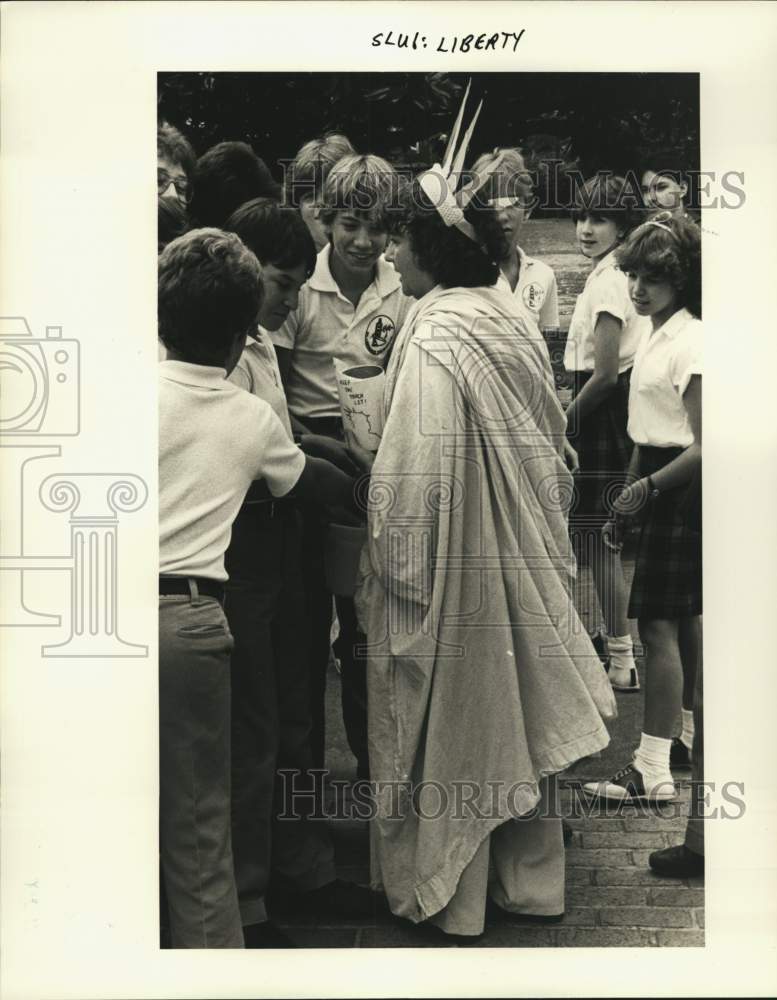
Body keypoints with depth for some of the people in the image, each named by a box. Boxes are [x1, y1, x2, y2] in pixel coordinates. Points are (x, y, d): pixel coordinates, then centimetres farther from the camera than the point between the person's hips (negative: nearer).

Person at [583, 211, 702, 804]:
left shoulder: (691, 343, -17)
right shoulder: (657, 334, 11)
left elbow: (705, 445, -21)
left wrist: (647, 488, -19)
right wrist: (627, 500, 17)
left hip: (681, 487, -10)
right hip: (659, 485, 10)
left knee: (658, 624, -11)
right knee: (685, 617, 20)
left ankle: (653, 771, -8)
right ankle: (681, 733, 35)